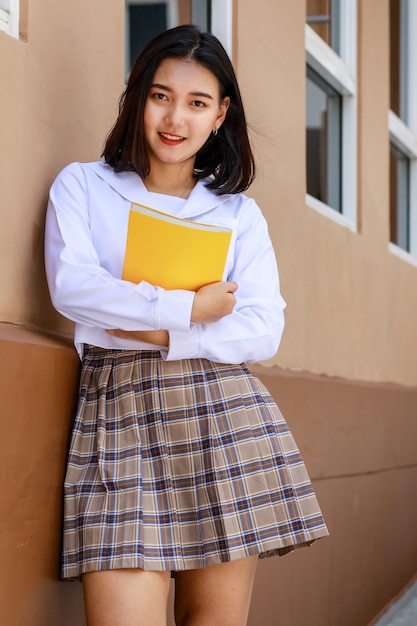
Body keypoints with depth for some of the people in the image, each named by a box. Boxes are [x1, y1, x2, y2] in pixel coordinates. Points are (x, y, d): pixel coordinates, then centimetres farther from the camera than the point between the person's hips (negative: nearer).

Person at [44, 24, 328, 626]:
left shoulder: (240, 212, 14)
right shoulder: (82, 185, 12)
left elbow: (264, 329, 3)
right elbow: (71, 285, -6)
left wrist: (165, 335, -10)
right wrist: (187, 308, -6)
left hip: (226, 415, 2)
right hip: (117, 412, -1)